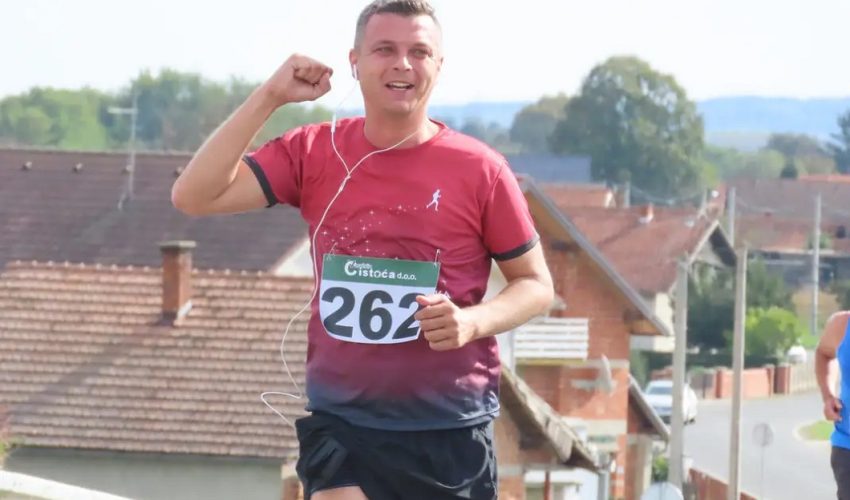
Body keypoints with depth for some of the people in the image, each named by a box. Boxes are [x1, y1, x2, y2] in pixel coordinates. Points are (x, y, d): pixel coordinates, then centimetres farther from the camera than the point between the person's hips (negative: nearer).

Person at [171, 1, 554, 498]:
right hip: (341, 424, 1)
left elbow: (537, 285, 5)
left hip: (451, 432, -1)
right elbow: (194, 195, -6)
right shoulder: (315, 153, 2)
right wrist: (268, 98, -11)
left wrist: (474, 321, -16)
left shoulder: (479, 169, -4)